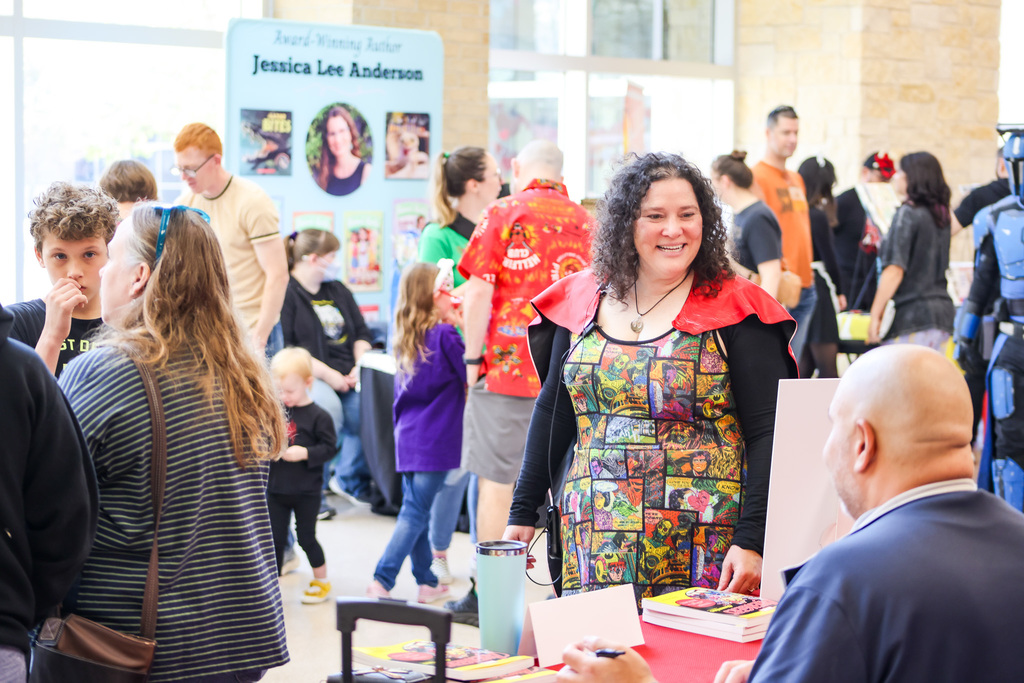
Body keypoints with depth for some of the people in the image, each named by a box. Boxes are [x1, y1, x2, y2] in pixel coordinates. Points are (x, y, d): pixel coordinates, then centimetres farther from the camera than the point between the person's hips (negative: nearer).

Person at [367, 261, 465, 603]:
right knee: (415, 513, -6)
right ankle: (382, 580, -13)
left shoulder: (406, 338, 10)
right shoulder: (444, 336, -11)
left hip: (408, 436, 7)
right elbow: (470, 376, -3)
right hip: (435, 440, -7)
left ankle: (427, 582, 20)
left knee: (415, 509, 12)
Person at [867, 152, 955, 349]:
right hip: (943, 310, 8)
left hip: (913, 317, -8)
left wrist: (875, 316, -12)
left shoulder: (907, 213, -8)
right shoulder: (940, 215, 15)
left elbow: (895, 270, -13)